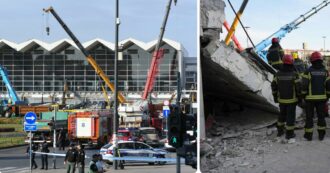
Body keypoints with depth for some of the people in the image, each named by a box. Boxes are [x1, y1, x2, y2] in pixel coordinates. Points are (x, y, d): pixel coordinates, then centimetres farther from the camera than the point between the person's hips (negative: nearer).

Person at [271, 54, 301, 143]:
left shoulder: (278, 74, -5)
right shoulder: (294, 74, -15)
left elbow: (274, 85, 1)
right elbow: (298, 87, -14)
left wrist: (275, 96, 14)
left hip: (281, 99, 4)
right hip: (291, 100, -4)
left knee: (282, 115, 22)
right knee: (290, 117, 3)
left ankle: (280, 131, 33)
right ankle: (290, 136, 5)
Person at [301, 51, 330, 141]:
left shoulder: (308, 71, -10)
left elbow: (304, 85, -12)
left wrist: (304, 96, 0)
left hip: (310, 98, -3)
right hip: (321, 98, 3)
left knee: (309, 116, 5)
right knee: (321, 116, 12)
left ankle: (308, 135, 9)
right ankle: (321, 134, 15)